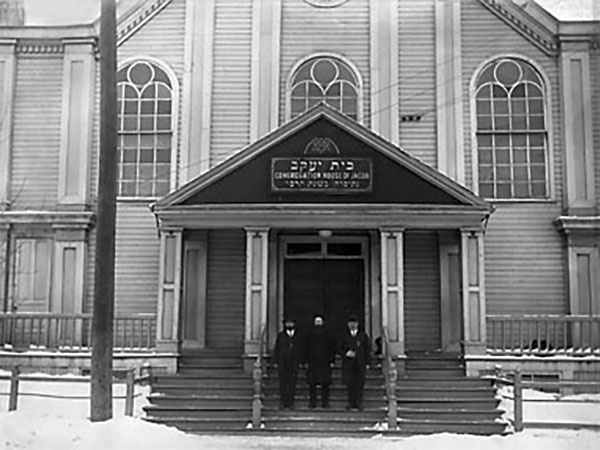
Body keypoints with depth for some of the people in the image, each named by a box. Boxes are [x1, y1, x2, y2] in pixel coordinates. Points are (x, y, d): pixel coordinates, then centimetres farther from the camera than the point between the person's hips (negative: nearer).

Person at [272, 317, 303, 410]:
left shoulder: (298, 336, 8)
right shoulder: (280, 335, 7)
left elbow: (300, 350, 9)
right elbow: (276, 349, 8)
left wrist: (300, 362, 4)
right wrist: (275, 361, 3)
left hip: (294, 364, 0)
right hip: (282, 363, 0)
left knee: (292, 383, 0)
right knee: (283, 383, -2)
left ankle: (291, 402, 6)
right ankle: (282, 402, 3)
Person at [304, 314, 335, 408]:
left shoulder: (327, 334, 5)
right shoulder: (310, 334, 7)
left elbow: (332, 348, 6)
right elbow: (307, 348, 8)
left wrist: (332, 361, 0)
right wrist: (307, 361, 1)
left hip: (325, 362, 0)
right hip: (312, 362, 1)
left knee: (325, 383, -2)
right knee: (312, 383, 0)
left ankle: (325, 402, 4)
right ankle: (312, 402, 6)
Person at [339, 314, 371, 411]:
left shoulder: (363, 335, 7)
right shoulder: (345, 336, 10)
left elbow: (368, 349, 7)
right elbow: (340, 349, 11)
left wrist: (367, 363, -1)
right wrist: (346, 353, -10)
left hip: (360, 364, -1)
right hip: (348, 364, 1)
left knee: (360, 383, -2)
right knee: (350, 383, -3)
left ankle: (359, 402, 3)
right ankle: (351, 402, 4)